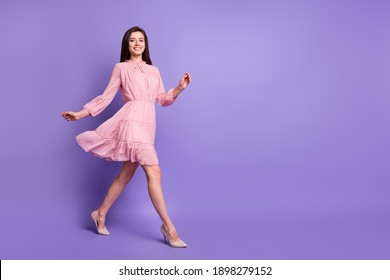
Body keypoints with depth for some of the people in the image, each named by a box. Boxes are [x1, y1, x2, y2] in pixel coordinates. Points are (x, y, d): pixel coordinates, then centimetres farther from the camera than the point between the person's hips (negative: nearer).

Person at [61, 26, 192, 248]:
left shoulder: (154, 71, 24)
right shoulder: (121, 68, 10)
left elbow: (163, 99, 18)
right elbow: (106, 97, 9)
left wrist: (180, 88, 2)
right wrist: (80, 114, 3)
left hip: (147, 123, 6)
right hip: (133, 119, -6)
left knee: (126, 174, 11)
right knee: (154, 173, -15)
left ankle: (101, 214, 27)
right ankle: (169, 227, -12)